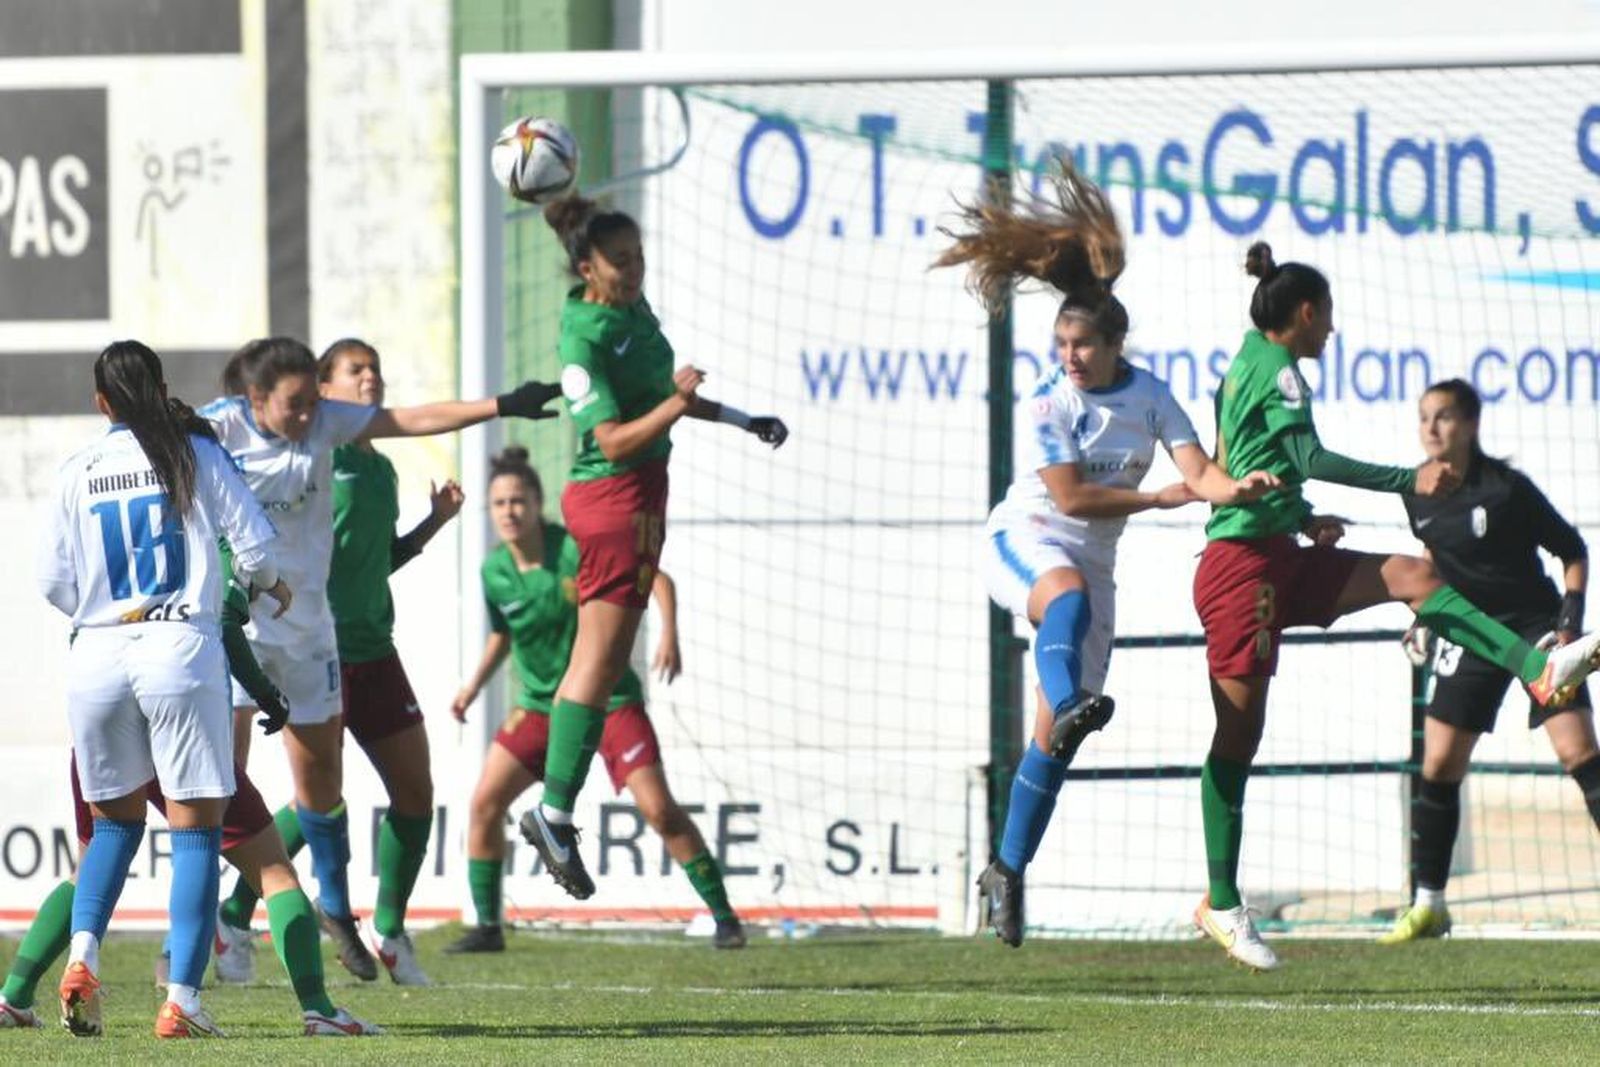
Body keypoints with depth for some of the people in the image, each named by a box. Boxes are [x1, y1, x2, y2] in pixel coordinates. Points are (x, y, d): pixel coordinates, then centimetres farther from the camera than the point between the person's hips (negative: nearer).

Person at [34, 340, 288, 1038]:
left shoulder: (79, 472, 7)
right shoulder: (194, 453, 2)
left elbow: (53, 581, 6)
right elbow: (255, 539, -1)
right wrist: (267, 583, 21)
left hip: (97, 655, 3)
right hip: (179, 646, -3)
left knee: (115, 822, 19)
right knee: (195, 828, 2)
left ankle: (82, 955, -3)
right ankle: (182, 1000, -7)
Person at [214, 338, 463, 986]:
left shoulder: (381, 469, 15)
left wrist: (434, 523, 13)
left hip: (373, 650, 8)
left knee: (415, 791, 4)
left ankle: (389, 929, 19)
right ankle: (233, 918, 4)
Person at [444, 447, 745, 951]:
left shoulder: (578, 549, -18)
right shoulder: (495, 571, -4)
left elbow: (658, 578, -10)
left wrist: (669, 635, -24)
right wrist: (474, 686, 5)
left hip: (610, 698, -4)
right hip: (541, 703, 4)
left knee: (659, 809, -11)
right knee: (485, 800, -9)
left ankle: (724, 917, 0)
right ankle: (487, 926, 3)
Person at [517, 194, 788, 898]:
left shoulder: (633, 308, 9)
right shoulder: (584, 339, -19)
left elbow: (659, 391, 26)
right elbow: (613, 441, -24)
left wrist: (743, 422, 30)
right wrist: (675, 406, -36)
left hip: (640, 495, 10)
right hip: (614, 497, -10)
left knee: (597, 658, 13)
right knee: (602, 657, -11)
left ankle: (554, 812, 18)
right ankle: (556, 813, -12)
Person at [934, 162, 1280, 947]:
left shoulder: (1149, 397, 2)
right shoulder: (1047, 403, -8)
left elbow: (1197, 470, -9)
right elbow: (1070, 496, -14)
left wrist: (1233, 489, -31)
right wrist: (1156, 499, -12)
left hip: (1090, 562, 4)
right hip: (1023, 539, -4)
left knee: (1053, 733, 0)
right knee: (1068, 593, -42)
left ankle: (1008, 868, 8)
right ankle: (1070, 705, -68)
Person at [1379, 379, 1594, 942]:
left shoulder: (1507, 489, -14)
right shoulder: (1418, 494, 0)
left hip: (1535, 622, -5)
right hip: (1468, 634, 5)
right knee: (1438, 764, -1)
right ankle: (1428, 905, 8)